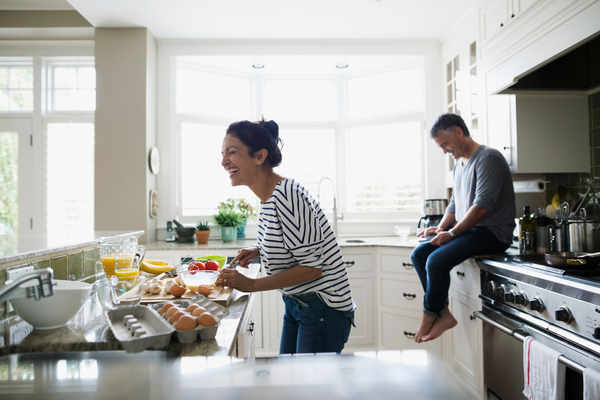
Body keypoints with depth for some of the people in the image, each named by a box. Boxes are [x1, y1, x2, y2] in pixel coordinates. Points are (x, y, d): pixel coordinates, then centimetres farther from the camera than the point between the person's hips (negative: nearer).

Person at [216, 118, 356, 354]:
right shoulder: (267, 197, 4)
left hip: (323, 309, -9)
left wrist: (252, 285, -22)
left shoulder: (287, 195, -25)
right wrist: (259, 252, 1)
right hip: (295, 304, 9)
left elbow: (313, 267, -24)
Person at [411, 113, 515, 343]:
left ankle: (430, 318, -5)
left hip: (492, 232, -10)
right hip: (467, 230, 10)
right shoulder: (459, 163, 17)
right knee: (418, 254, -3)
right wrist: (441, 228, 7)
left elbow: (482, 205, -21)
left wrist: (452, 233, -19)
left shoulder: (488, 158, -12)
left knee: (436, 261, -26)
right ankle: (444, 314, -3)